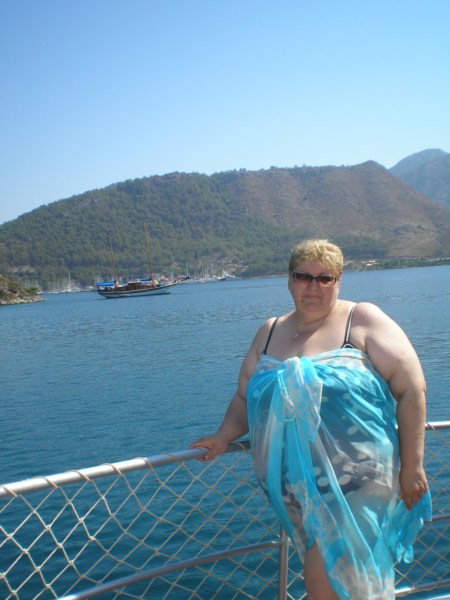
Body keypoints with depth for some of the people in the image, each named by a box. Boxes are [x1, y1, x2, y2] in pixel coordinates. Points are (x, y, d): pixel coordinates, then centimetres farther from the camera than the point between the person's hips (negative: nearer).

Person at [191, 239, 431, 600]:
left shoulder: (363, 320, -4)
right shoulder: (270, 332, 10)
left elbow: (411, 389, -7)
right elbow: (245, 398, 15)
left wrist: (412, 467, -9)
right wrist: (225, 436, -4)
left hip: (354, 482, -4)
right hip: (295, 486, 5)